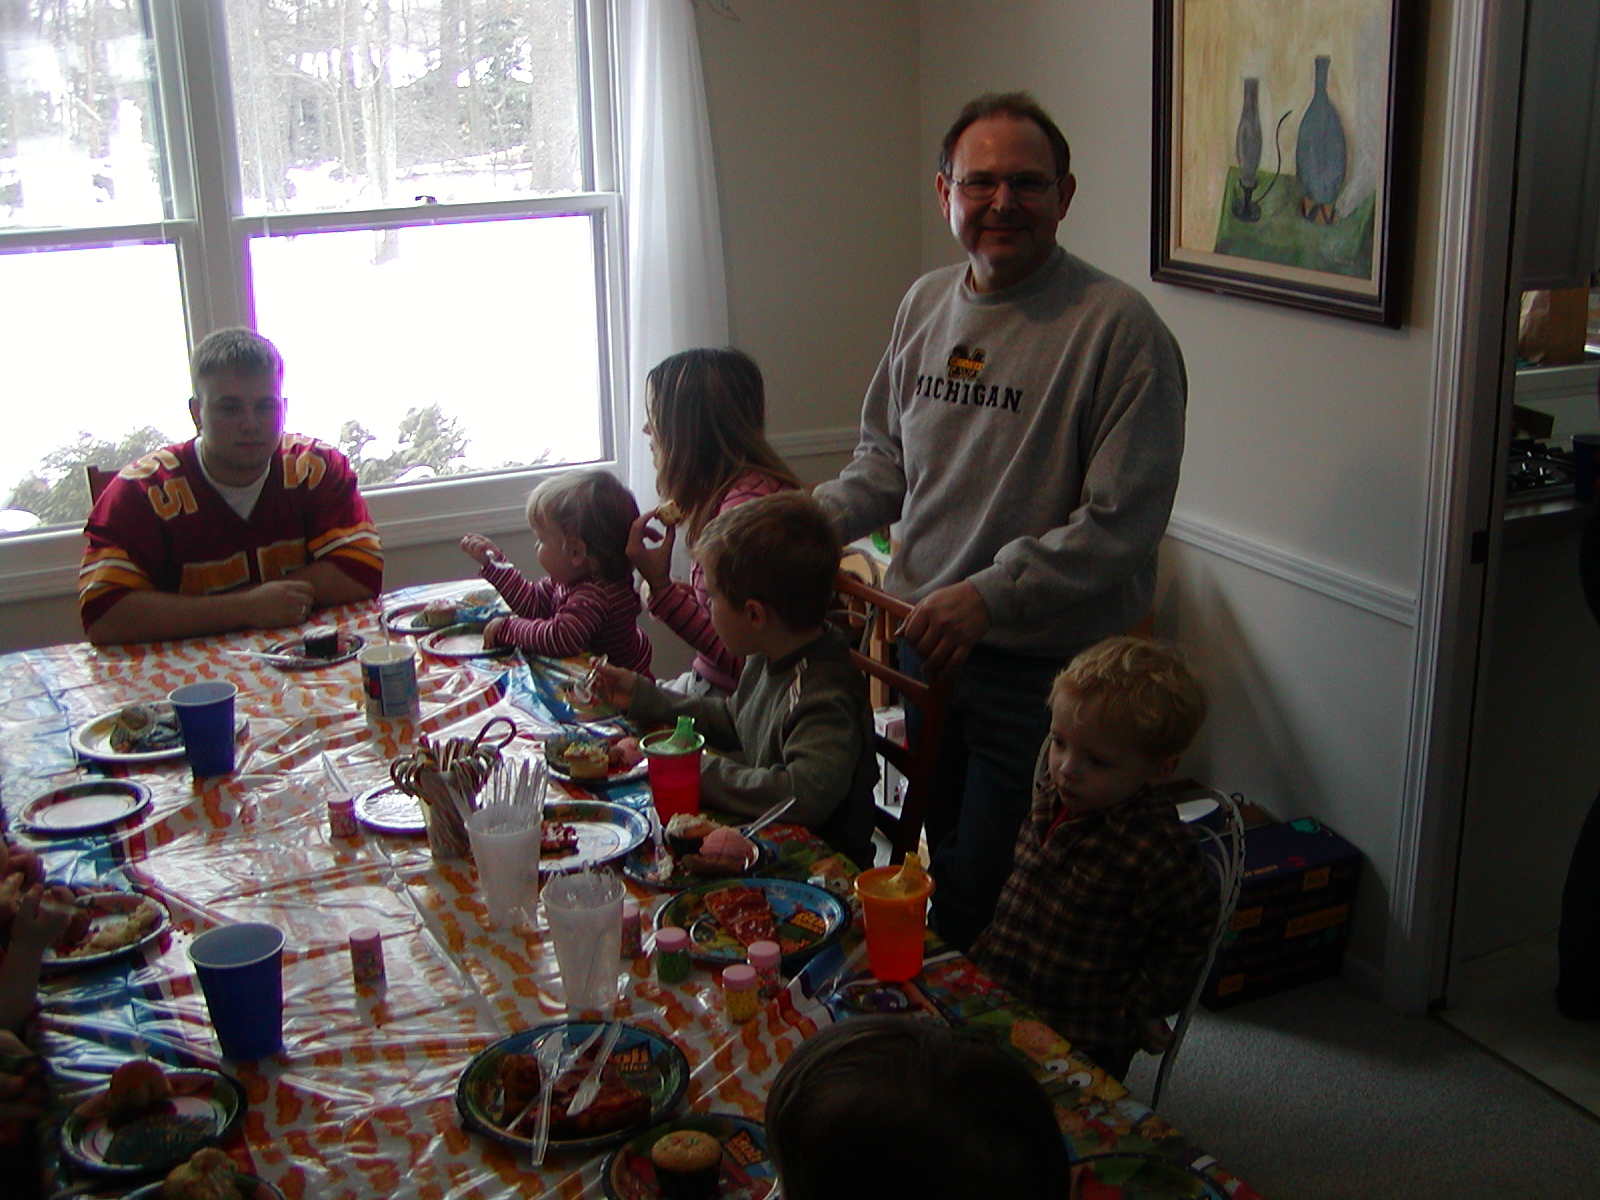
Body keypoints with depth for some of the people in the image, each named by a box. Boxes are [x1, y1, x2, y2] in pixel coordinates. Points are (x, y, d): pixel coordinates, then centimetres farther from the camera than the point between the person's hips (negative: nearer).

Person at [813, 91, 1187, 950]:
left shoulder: (1119, 328, -14)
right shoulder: (925, 305, 8)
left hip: (1047, 665, -6)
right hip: (924, 648, 7)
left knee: (989, 901, 0)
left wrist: (989, 596, -26)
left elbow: (1122, 520, -19)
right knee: (932, 874, 20)